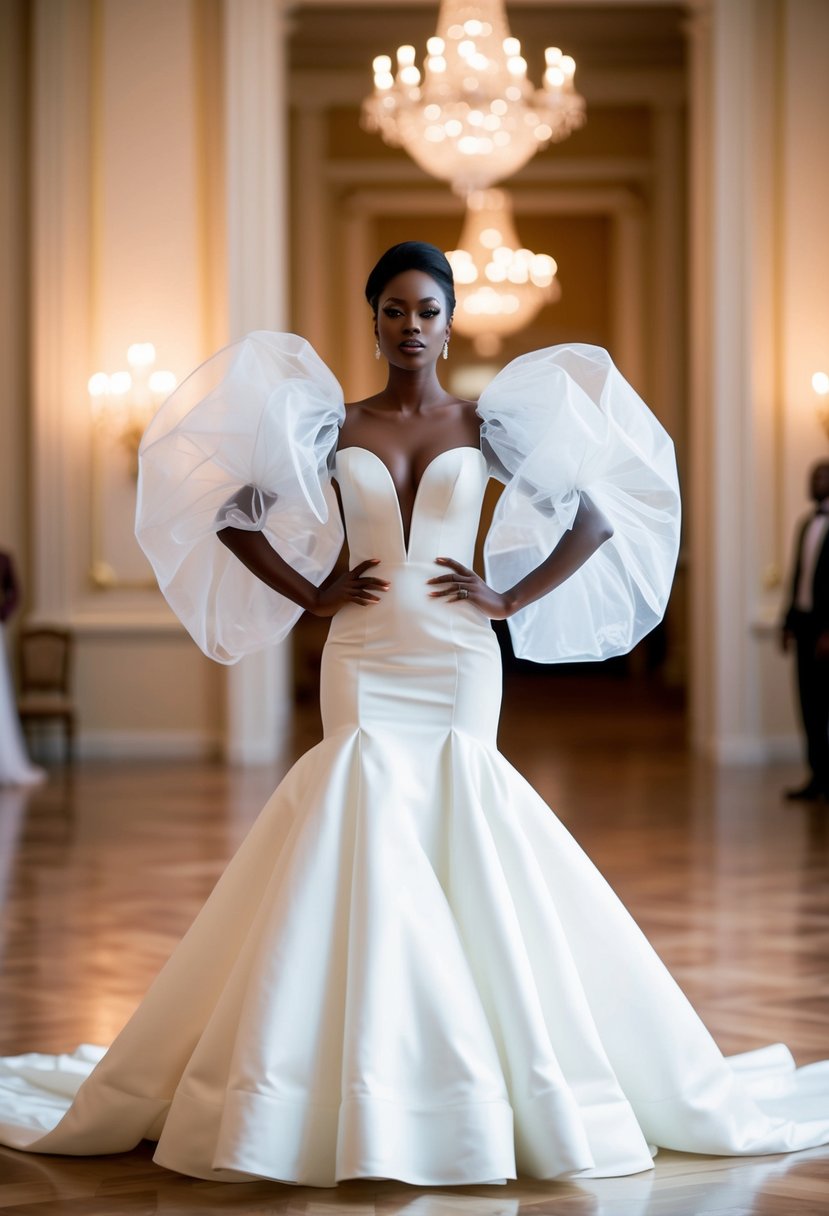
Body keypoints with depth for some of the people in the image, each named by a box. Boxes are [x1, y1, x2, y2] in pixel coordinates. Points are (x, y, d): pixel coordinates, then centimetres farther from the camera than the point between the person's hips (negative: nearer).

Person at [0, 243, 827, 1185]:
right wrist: (311, 592, 2)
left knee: (465, 872, -2)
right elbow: (233, 513, 10)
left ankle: (486, 1099, 9)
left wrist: (509, 596, 0)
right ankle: (354, 1100, -1)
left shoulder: (488, 426, 6)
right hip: (364, 666, 0)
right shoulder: (335, 426, 7)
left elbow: (596, 517, 6)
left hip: (459, 666, 0)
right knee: (359, 873, -6)